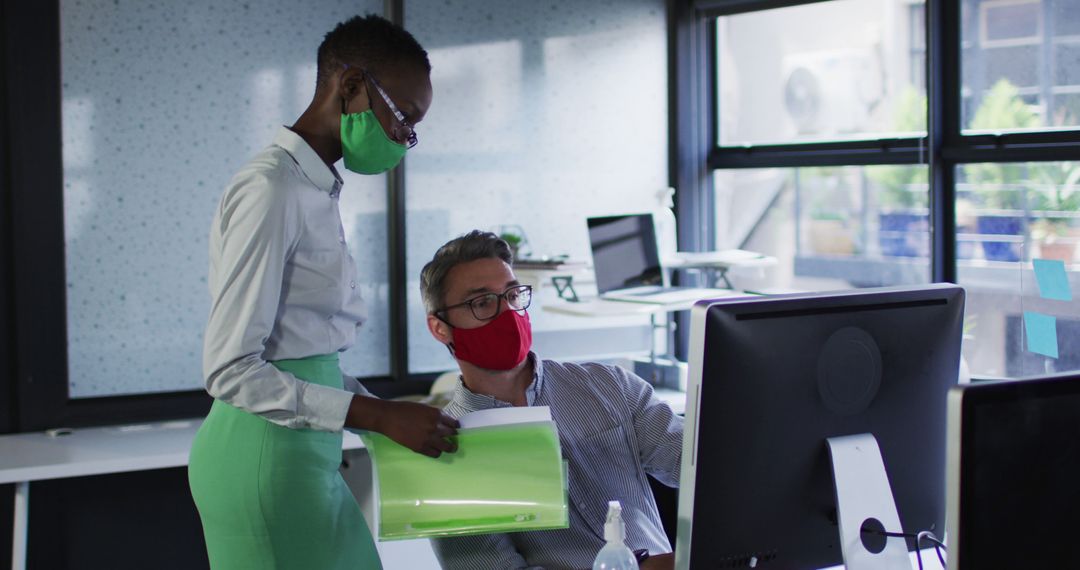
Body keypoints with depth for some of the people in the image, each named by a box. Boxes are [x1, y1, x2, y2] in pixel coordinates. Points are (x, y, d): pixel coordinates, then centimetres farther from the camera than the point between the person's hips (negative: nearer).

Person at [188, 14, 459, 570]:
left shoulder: (314, 191, 14)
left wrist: (387, 410, 7)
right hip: (267, 456, -9)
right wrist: (381, 417, -19)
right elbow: (229, 368, -20)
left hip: (302, 453, 9)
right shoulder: (269, 190, -15)